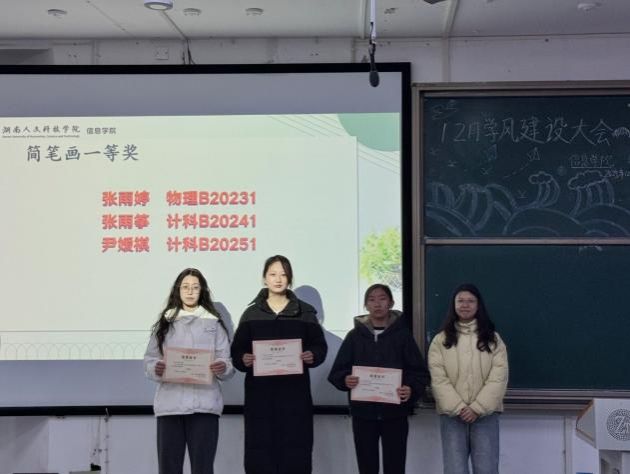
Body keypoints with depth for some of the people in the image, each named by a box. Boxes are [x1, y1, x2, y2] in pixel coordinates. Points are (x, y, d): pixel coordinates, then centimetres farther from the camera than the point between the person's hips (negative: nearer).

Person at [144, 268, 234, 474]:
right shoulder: (165, 322, 11)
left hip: (204, 404, -1)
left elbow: (227, 362, 5)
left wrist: (222, 367, -18)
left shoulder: (213, 323, 9)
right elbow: (149, 360, 8)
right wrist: (156, 368, -14)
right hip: (170, 404, 1)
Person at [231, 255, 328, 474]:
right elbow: (237, 350, 6)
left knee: (295, 450, -1)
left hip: (294, 391, 0)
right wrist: (243, 359, -16)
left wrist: (313, 356, -14)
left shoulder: (305, 312, 9)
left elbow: (320, 346, 8)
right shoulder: (251, 313, 9)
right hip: (260, 392, 0)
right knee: (259, 451, -2)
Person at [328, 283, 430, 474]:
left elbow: (420, 372, -1)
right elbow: (336, 372, 4)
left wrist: (412, 390, -20)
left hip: (395, 413, -1)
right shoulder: (355, 335, 5)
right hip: (363, 412, 1)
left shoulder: (402, 334, 3)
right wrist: (345, 379, -19)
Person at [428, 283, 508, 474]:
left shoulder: (493, 339, 8)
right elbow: (438, 380, -2)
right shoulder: (440, 340, 7)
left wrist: (477, 408, -12)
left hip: (485, 414, 0)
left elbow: (498, 378, -2)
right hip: (452, 415, 0)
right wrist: (459, 408, -13)